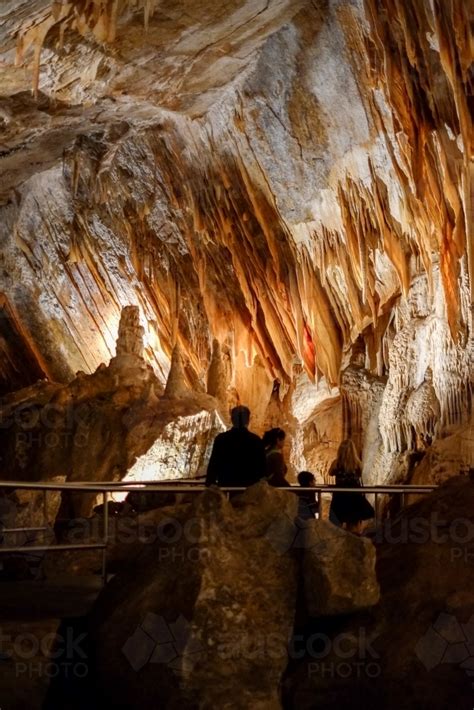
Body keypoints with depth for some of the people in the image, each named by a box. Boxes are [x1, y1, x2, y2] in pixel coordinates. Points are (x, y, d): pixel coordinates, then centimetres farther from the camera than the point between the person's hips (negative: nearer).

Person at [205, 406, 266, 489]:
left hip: (226, 486, 0)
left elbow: (213, 464, 0)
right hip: (250, 487, 0)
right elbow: (262, 467, 2)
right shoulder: (256, 440, -2)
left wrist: (209, 484, 10)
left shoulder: (220, 439, -3)